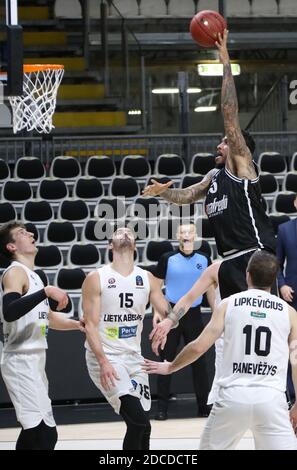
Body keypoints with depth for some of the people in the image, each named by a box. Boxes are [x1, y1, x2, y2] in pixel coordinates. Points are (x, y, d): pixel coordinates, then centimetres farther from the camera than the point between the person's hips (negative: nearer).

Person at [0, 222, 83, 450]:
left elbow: (47, 317, 31)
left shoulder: (32, 275, 18)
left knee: (43, 434, 12)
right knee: (42, 434, -17)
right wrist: (46, 292, -30)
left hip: (34, 361, 10)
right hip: (21, 361, -10)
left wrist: (79, 324, 23)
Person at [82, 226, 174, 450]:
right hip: (104, 357, -6)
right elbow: (91, 325, -11)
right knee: (139, 420, -21)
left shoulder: (147, 278, 6)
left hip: (134, 357, 6)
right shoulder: (96, 278, -8)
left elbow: (168, 313, 5)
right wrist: (103, 362, -22)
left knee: (140, 425, 7)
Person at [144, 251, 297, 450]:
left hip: (233, 397, 1)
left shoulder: (228, 304, 6)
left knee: (209, 447, 20)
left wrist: (170, 367, 18)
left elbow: (199, 346, 1)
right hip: (271, 399, -1)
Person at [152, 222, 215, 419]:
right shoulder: (168, 259, -4)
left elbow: (210, 288, 12)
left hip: (194, 314, 2)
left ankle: (204, 405, 12)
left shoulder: (204, 260, 3)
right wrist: (157, 312, -7)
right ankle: (162, 408, 4)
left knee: (199, 360, 4)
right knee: (167, 360, 0)